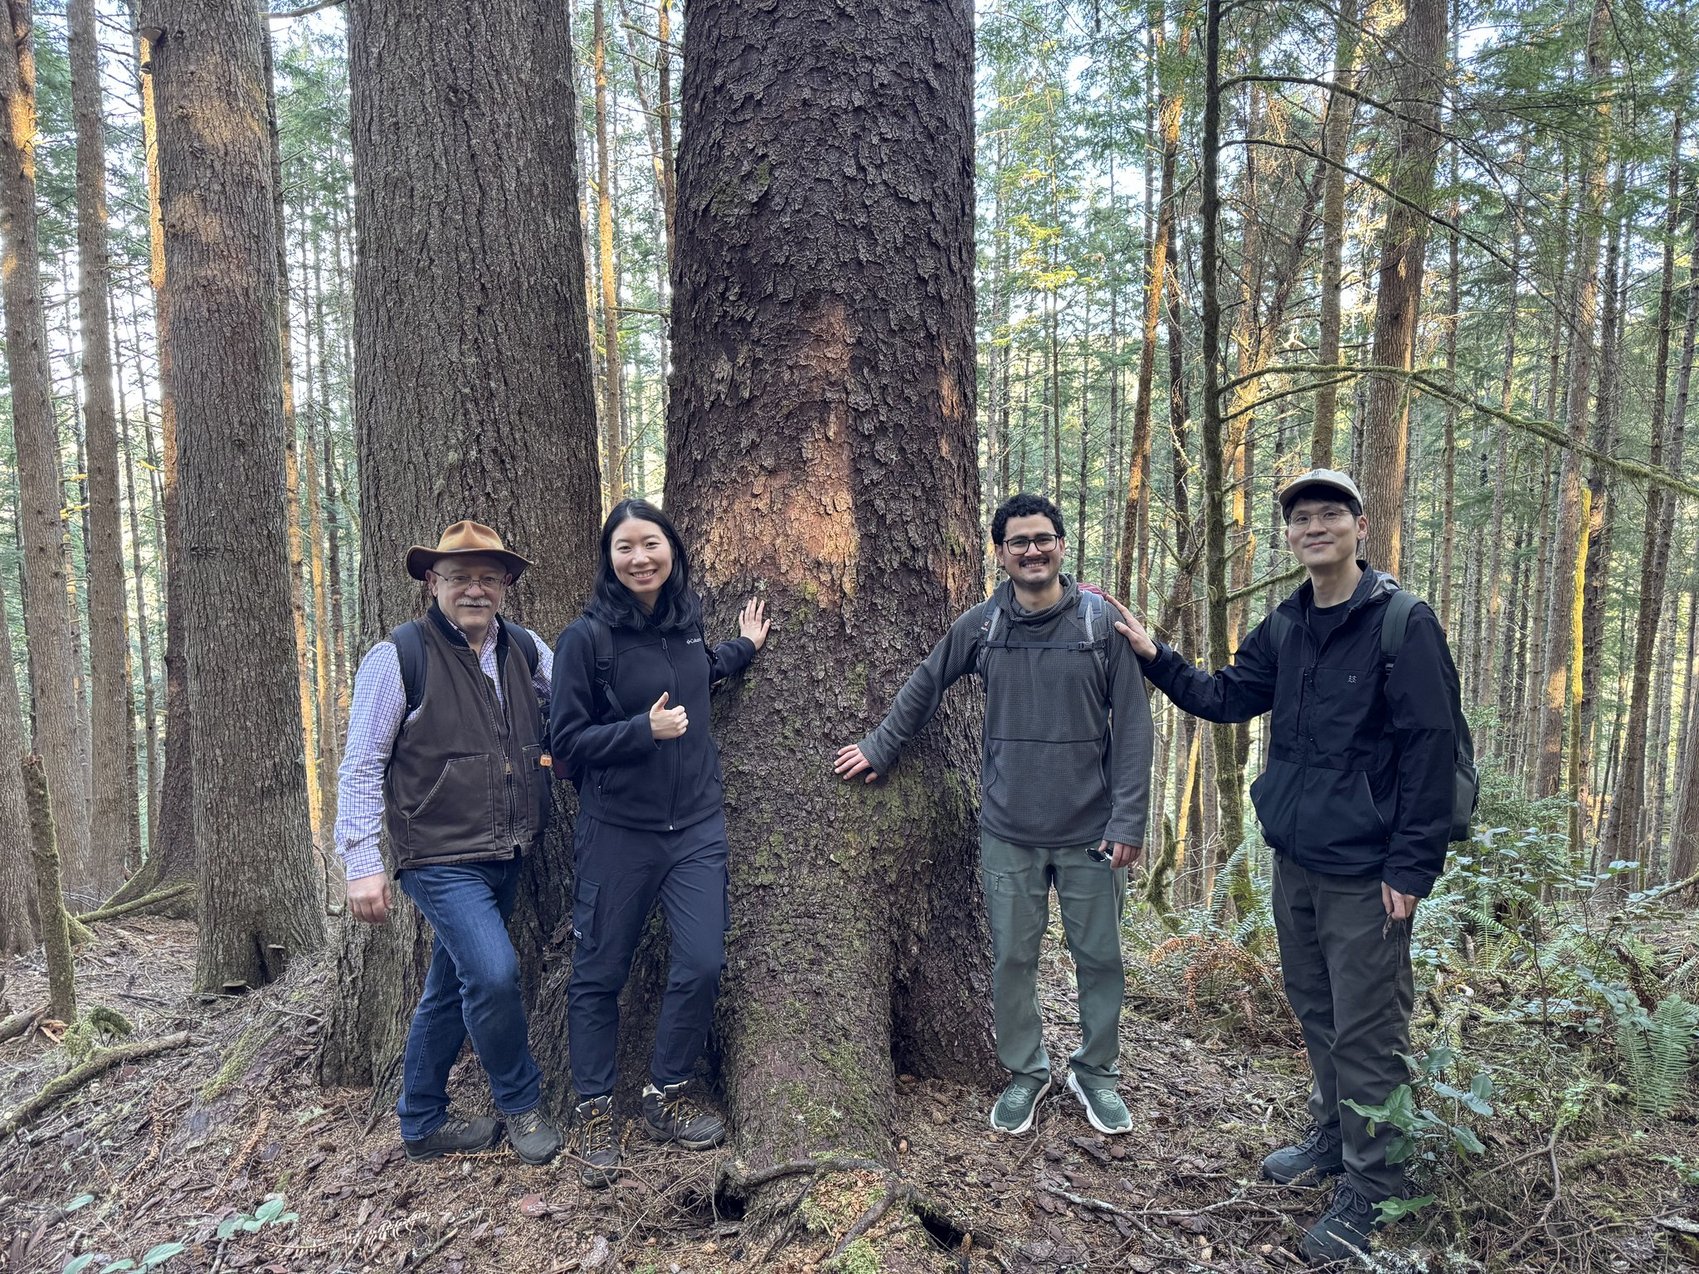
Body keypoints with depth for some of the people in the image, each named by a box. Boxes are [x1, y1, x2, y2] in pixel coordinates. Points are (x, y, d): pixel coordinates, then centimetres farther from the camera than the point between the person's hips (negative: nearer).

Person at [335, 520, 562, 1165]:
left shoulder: (526, 650, 4)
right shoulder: (398, 657, -10)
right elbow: (361, 769, -8)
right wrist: (362, 865, -12)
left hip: (506, 857, 6)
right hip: (440, 859, -6)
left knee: (452, 989, 17)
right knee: (493, 973, -17)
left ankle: (423, 1123, 34)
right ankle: (521, 1104, 9)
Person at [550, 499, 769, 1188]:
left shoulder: (687, 624, 4)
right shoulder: (587, 637, -10)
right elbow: (566, 743, -9)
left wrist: (743, 648, 13)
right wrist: (644, 730, -21)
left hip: (696, 827, 4)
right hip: (617, 833, -4)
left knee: (702, 964, 0)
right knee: (599, 975, 7)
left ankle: (667, 1095, 22)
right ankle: (593, 1112, 26)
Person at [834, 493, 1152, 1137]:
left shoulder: (1103, 622, -5)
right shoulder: (980, 625, 0)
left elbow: (1131, 726, -5)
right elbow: (924, 685, 14)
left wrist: (1129, 819, -10)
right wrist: (880, 748, 16)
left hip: (1090, 830, -1)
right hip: (1009, 830, 1)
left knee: (1099, 956, 11)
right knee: (1012, 960, 9)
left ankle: (1096, 1072, 32)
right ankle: (1025, 1071, 30)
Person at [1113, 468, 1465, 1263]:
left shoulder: (1403, 624, -12)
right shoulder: (1285, 627, 7)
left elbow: (1431, 751, -14)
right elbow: (1226, 698, 17)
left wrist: (1411, 867, -15)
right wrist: (1154, 657, 7)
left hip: (1364, 873, -6)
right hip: (1294, 862, 7)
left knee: (1365, 1034, 3)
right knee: (1316, 1013, 20)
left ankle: (1370, 1190, 20)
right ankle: (1332, 1139, 39)